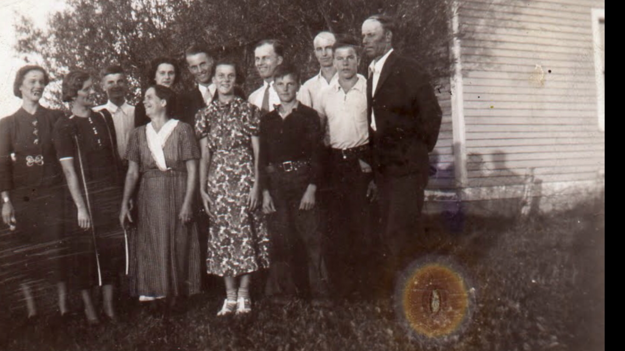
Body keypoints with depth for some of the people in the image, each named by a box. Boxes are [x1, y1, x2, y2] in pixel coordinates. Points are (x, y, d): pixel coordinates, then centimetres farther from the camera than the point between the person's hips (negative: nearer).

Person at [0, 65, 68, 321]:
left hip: (52, 194, 0)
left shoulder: (55, 118, 6)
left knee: (57, 248, -3)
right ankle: (30, 308, 12)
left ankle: (63, 306, 5)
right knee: (25, 250, 3)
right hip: (22, 196, 0)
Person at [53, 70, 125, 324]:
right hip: (85, 197, -4)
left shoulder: (104, 118, 8)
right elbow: (69, 170, -11)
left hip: (112, 195, 4)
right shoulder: (64, 126, -6)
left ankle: (108, 303, 21)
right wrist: (81, 207, -15)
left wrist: (122, 194, 9)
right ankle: (88, 305, 20)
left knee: (112, 248, 7)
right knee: (86, 252, 4)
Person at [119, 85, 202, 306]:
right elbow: (132, 172, 7)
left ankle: (174, 295, 11)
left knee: (176, 245, 1)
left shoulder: (182, 130, -2)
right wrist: (125, 203, -3)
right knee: (150, 247, 4)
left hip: (177, 196, -3)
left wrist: (187, 203, -13)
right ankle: (151, 293, 12)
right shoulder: (139, 134, 10)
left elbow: (192, 170, -6)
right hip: (149, 197, 4)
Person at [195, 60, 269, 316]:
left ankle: (244, 294, 7)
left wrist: (256, 184, -8)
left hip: (244, 177, -2)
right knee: (222, 234, 3)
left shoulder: (248, 110, 3)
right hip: (217, 181, 2)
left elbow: (257, 151, 1)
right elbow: (204, 155, 9)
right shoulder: (205, 114, 10)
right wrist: (202, 189, 2)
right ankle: (230, 295, 12)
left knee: (245, 231, -3)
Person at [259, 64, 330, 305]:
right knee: (279, 239, 4)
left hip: (302, 180, -3)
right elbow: (262, 158, 11)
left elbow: (316, 153, -2)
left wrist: (311, 188, -10)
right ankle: (282, 291, 14)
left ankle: (319, 292, 4)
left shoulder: (309, 116, 3)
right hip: (276, 184, 3)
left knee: (312, 238, -4)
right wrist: (265, 191, 2)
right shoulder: (267, 120, 12)